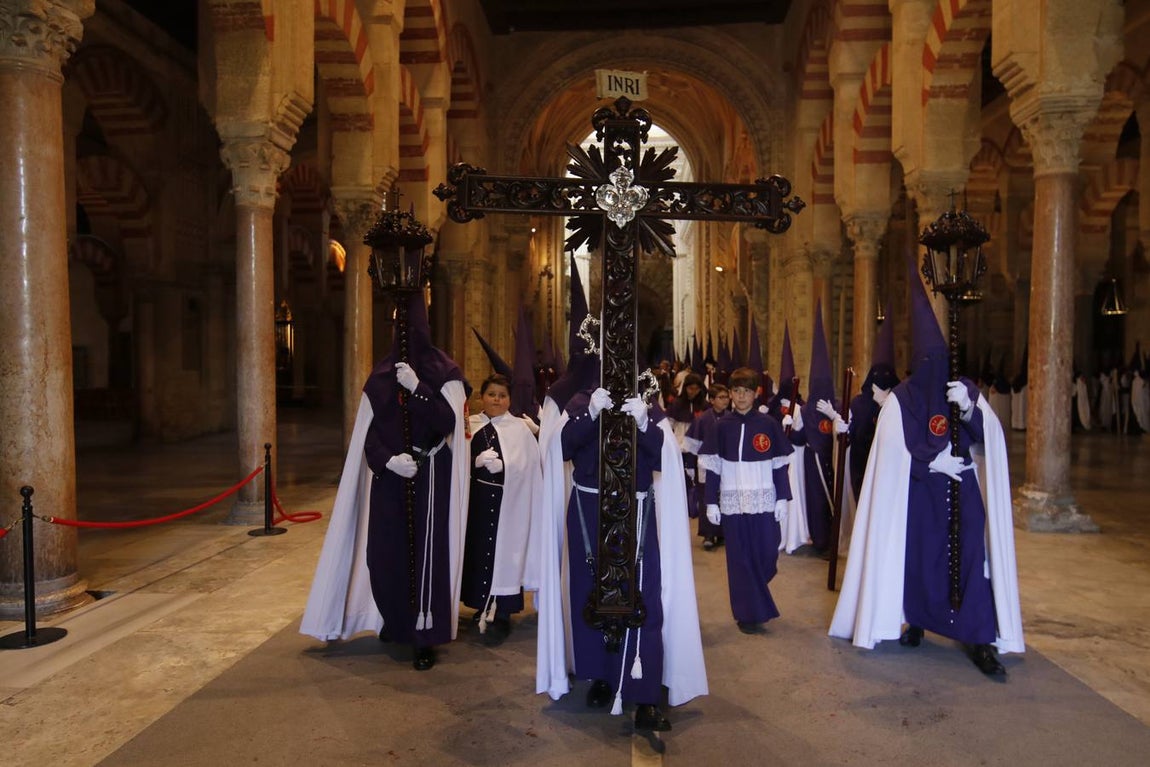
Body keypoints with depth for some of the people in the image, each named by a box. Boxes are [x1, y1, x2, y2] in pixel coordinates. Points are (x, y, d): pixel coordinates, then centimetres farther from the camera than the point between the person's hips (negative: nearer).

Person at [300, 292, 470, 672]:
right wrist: (388, 459, -12)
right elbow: (367, 430, 5)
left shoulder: (444, 371, -1)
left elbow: (448, 422, -11)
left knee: (426, 551, -4)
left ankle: (425, 637, 5)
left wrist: (417, 388, -20)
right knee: (385, 550, 4)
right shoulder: (382, 374, 8)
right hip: (389, 476, 3)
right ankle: (396, 622, 26)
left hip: (430, 477, -3)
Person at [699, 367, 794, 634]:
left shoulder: (768, 424, 1)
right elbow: (712, 467, 2)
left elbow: (780, 464, 4)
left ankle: (755, 599, 32)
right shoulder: (722, 426, 2)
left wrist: (782, 498, -2)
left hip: (763, 502, 0)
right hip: (733, 503, 0)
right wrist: (711, 502, -1)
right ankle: (748, 614, 16)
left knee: (767, 555, 2)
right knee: (739, 559, 3)